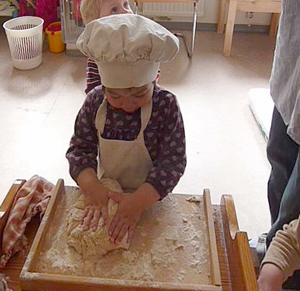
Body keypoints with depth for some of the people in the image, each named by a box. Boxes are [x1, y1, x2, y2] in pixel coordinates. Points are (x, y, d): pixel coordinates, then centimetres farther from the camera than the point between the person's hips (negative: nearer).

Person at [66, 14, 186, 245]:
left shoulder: (166, 106, -24)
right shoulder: (94, 102, -16)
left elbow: (173, 161, -26)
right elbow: (81, 148, -14)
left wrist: (139, 201, -37)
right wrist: (93, 188, -31)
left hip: (151, 196, -2)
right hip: (106, 193, 2)